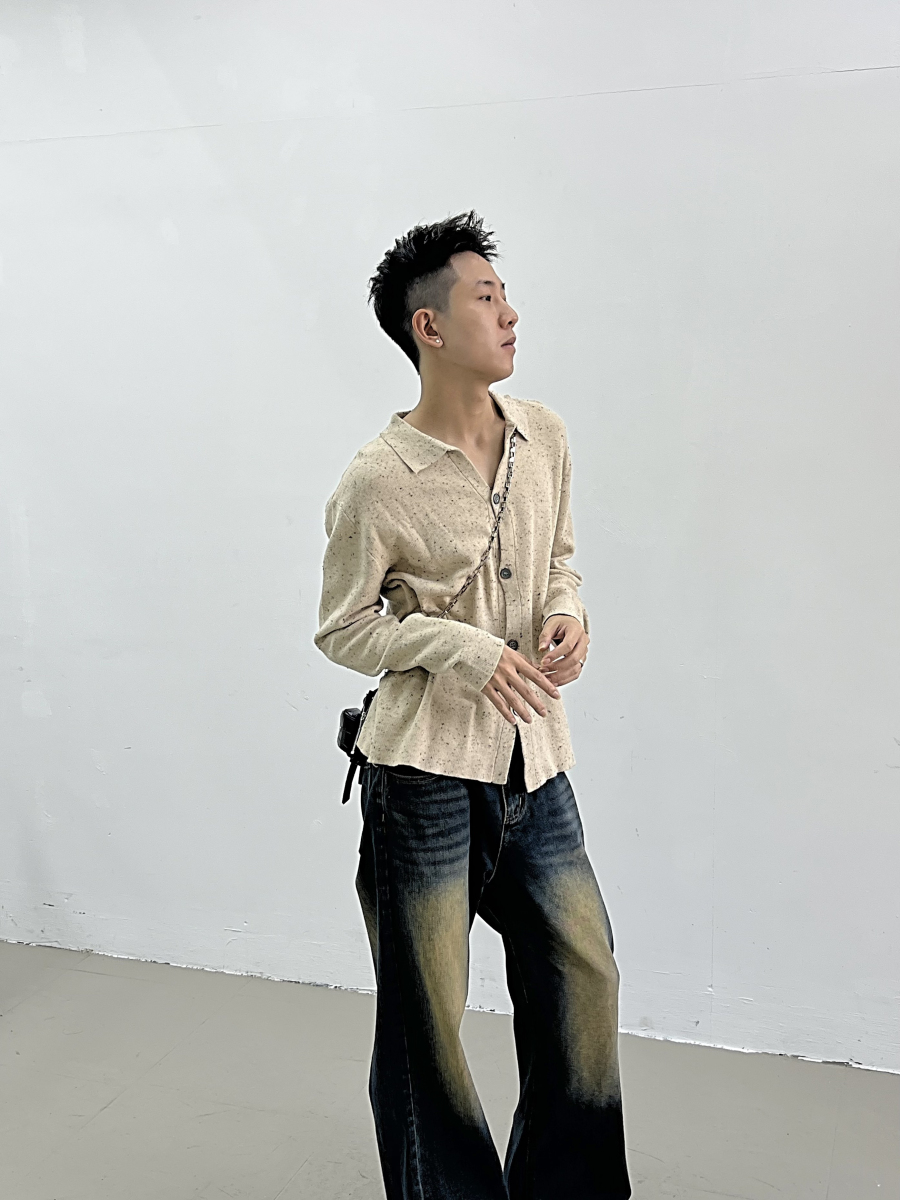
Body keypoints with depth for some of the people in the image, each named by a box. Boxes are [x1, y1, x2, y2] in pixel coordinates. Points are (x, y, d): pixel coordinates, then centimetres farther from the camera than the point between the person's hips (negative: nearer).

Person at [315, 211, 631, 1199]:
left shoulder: (543, 436, 4)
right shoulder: (377, 482, -13)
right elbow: (342, 629, -4)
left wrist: (568, 613, -4)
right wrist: (464, 647, -17)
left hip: (532, 755, 6)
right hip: (426, 765, -5)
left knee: (584, 970, 12)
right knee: (428, 1010, 7)